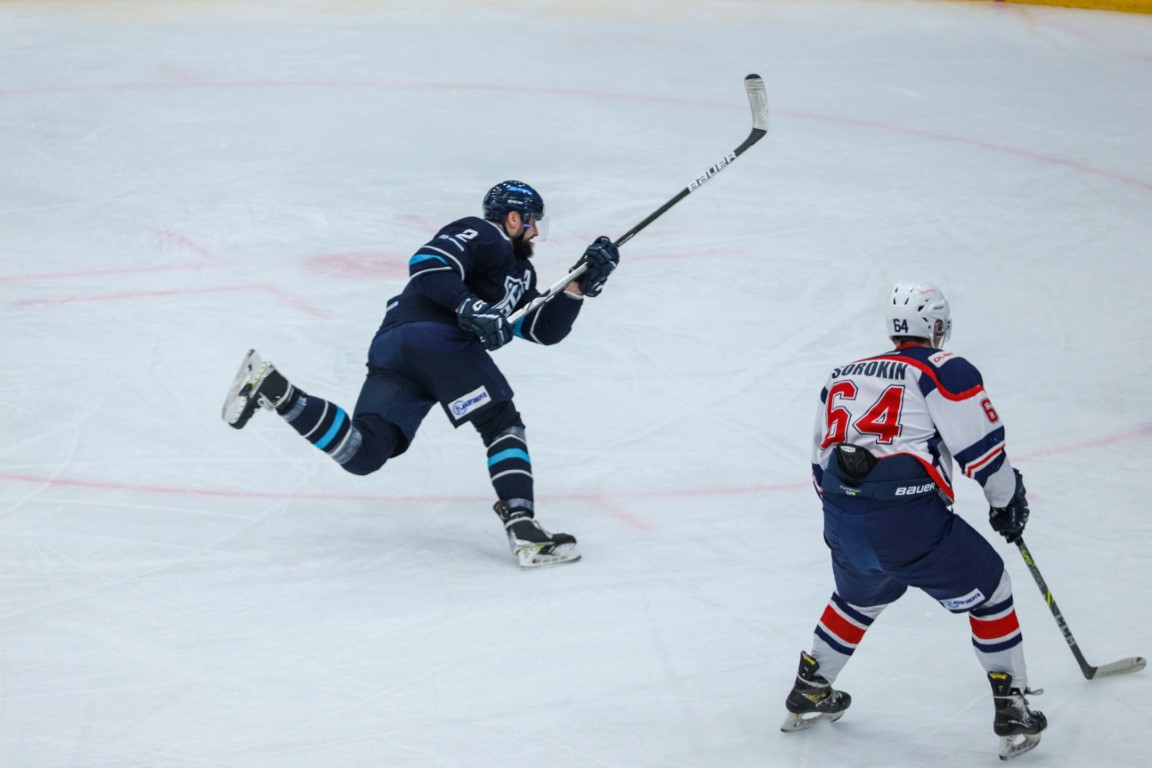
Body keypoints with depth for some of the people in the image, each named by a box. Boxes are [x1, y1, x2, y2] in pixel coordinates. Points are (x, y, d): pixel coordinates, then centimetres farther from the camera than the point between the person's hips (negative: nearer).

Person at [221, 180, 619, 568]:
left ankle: (272, 388, -7)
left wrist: (582, 283, 20)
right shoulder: (480, 234, 6)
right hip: (435, 335, -9)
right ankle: (523, 529, -18)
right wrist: (470, 308, -20)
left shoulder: (519, 274, 35)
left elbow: (546, 330, 30)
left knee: (362, 453, -3)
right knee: (503, 424, -4)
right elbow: (427, 264, -10)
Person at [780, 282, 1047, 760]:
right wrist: (1008, 502, 13)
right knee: (988, 589, 15)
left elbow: (822, 466, 26)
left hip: (842, 525, 6)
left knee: (860, 596, 35)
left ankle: (808, 695, 42)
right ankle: (1012, 711, 13)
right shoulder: (945, 370, 1)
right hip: (910, 523, -6)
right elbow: (982, 448, -4)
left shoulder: (842, 378, 21)